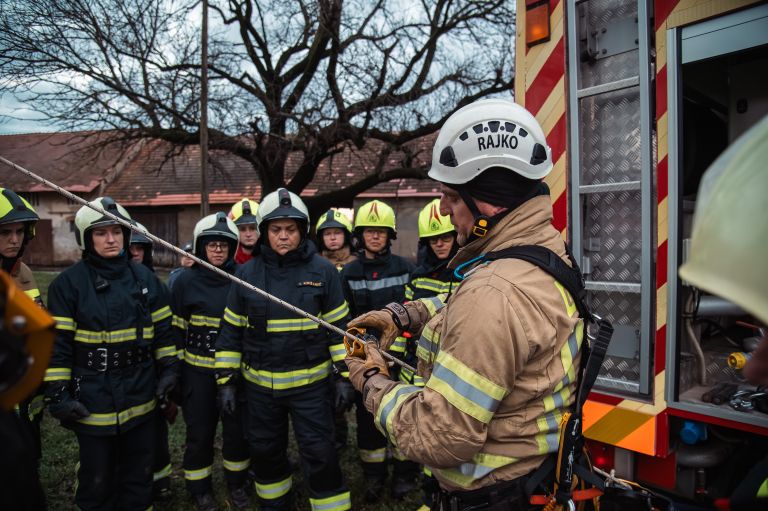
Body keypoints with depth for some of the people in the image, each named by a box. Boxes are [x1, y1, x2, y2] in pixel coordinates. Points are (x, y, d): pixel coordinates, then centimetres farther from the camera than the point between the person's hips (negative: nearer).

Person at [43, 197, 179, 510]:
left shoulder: (145, 278, 3)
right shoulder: (68, 283, -8)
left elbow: (163, 329, 9)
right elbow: (56, 345, -9)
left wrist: (169, 369, 4)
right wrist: (58, 395, -11)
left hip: (141, 398, 3)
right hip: (93, 401, -3)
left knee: (139, 473, 18)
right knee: (97, 479, 11)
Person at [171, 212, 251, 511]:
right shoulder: (186, 281, -4)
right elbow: (176, 329, 1)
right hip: (198, 371, -1)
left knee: (237, 428, 10)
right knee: (200, 432, 8)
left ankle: (237, 483, 33)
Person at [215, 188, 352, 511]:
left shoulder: (322, 271, -7)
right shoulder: (246, 273, -2)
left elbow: (340, 327, -2)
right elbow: (231, 332, 4)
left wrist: (343, 374, -4)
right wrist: (226, 380, 3)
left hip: (310, 383, -2)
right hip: (260, 384, 3)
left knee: (319, 453, 2)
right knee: (265, 451, 18)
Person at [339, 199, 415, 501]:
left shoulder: (405, 268, 0)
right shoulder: (349, 273, 1)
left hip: (399, 354, -1)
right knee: (367, 414, 11)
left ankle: (404, 473, 27)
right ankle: (373, 474, 29)